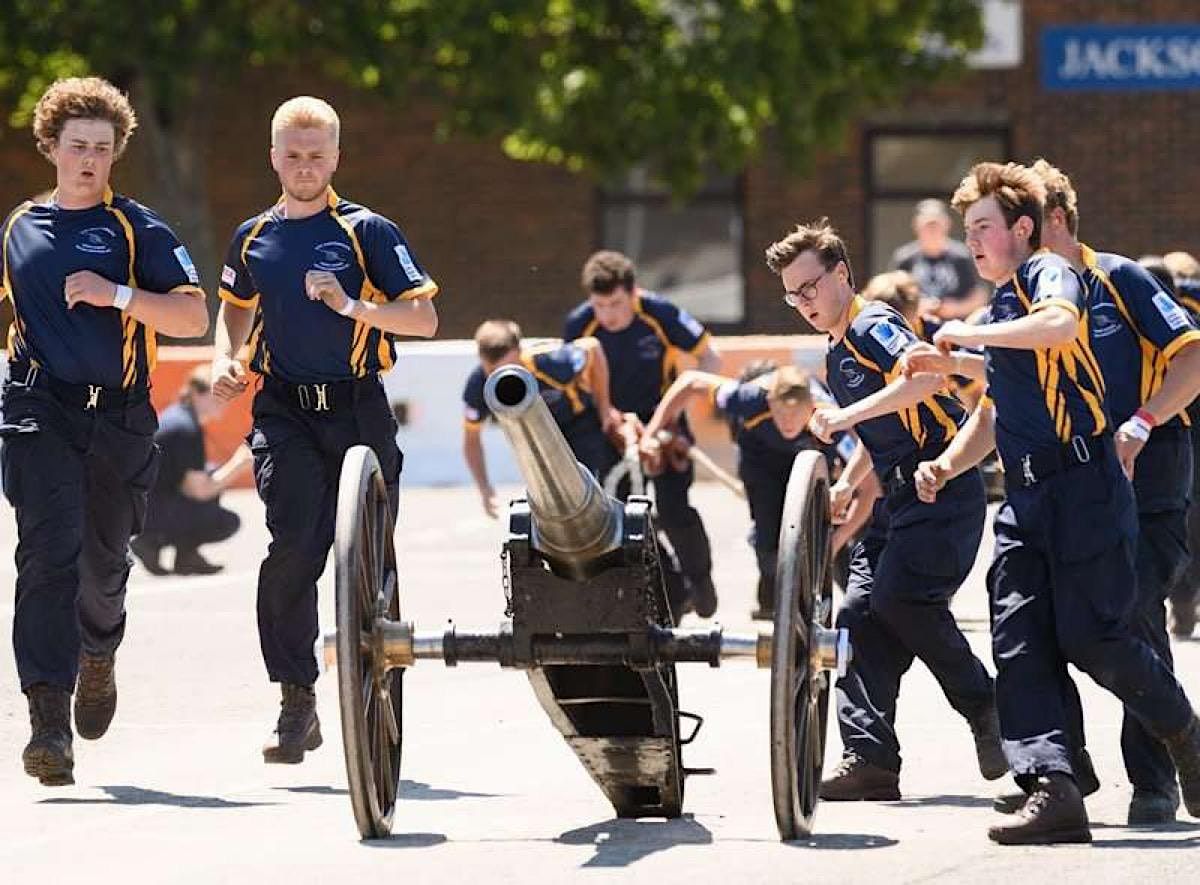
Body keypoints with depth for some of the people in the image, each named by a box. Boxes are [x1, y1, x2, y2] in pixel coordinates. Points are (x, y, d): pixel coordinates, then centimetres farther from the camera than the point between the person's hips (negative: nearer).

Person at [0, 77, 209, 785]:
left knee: (106, 560, 12)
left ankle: (99, 655, 46)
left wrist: (116, 294, -14)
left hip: (121, 418, 0)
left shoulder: (137, 229, 4)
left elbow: (194, 317, -4)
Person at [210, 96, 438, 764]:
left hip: (359, 409, -1)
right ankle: (297, 701, -13)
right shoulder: (253, 238, 12)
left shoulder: (367, 231, 1)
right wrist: (226, 359, 13)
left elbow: (424, 318, -3)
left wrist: (352, 306, -17)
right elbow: (236, 306, 32)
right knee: (295, 546, -18)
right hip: (284, 413, 1)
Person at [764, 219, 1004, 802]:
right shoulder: (836, 358, 21)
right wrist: (848, 483, 19)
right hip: (897, 500, 10)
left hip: (942, 490, -10)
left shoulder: (874, 326, -9)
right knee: (858, 616, -1)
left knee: (900, 597, -24)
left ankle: (985, 707, -6)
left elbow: (926, 374, -30)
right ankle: (869, 760, -5)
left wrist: (849, 415, -31)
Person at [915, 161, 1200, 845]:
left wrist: (971, 334, -18)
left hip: (1083, 487, -9)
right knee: (1020, 645, -5)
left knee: (1090, 635, -9)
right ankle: (1052, 790, -10)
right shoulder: (1003, 308, 24)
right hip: (1026, 497, 9)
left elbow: (1061, 324, -29)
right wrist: (947, 465, 16)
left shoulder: (1049, 272, -4)